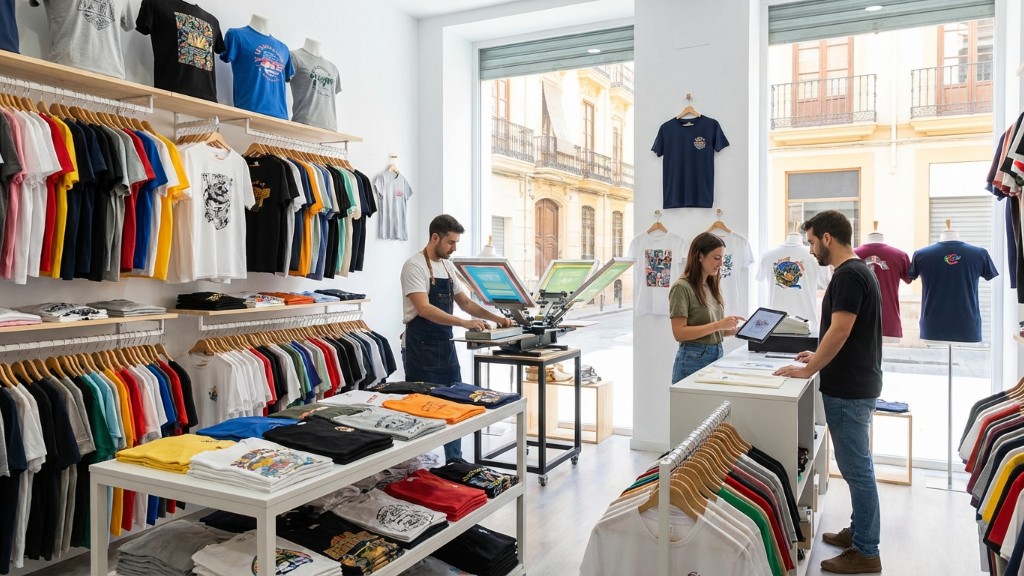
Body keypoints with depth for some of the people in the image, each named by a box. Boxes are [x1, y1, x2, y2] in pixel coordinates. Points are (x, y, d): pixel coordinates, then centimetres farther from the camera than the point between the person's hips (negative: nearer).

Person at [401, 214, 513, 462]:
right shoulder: (415, 265, -14)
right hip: (421, 350, -8)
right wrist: (465, 323, -31)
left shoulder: (447, 267, 12)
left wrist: (495, 317, 1)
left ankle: (454, 461, 25)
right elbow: (424, 309, -25)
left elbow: (466, 303, 16)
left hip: (446, 347, 8)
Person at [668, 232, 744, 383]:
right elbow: (679, 333, -18)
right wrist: (718, 325, -21)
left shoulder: (712, 286, 11)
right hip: (693, 359, -7)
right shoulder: (682, 287, -12)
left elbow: (715, 330, 15)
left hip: (717, 356, 7)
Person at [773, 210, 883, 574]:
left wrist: (808, 371, -15)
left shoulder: (848, 275, -18)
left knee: (856, 467, -2)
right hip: (856, 383, 10)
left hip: (848, 390, -10)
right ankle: (859, 530, 31)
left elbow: (840, 331, -23)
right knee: (856, 465, 19)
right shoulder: (859, 270, 13)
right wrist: (820, 357, 19)